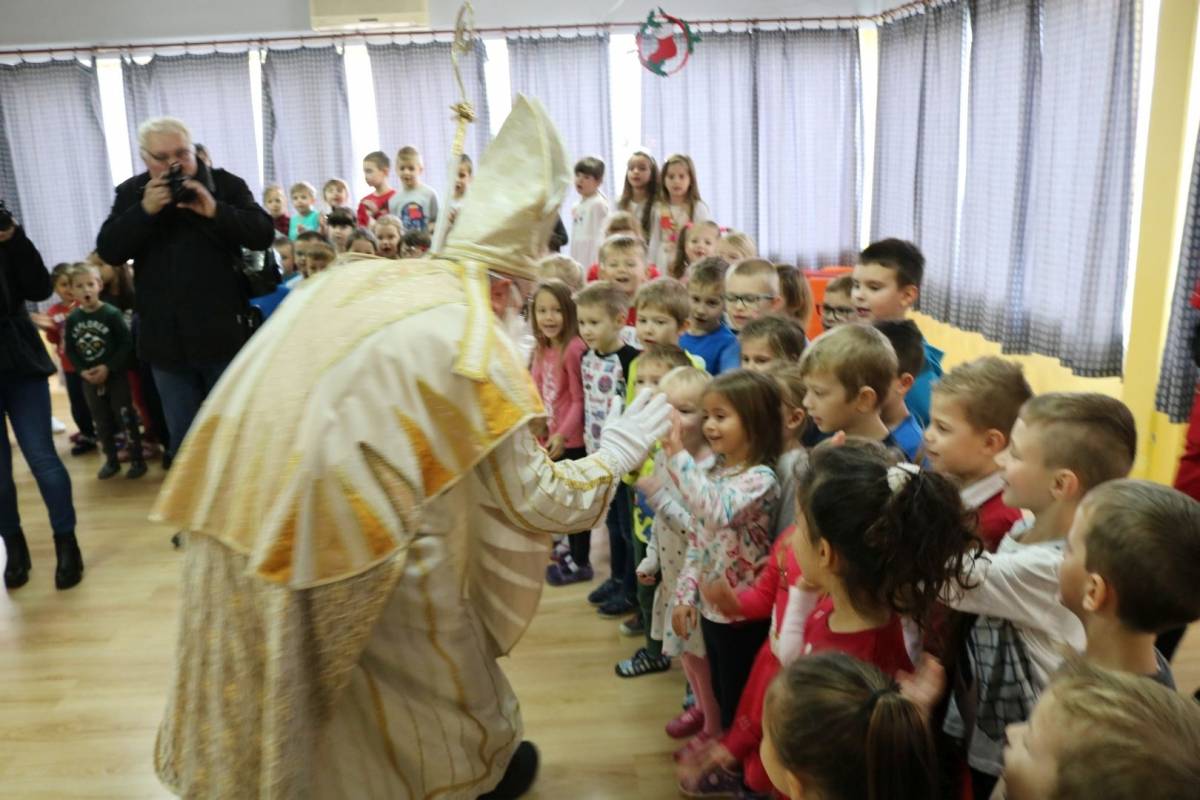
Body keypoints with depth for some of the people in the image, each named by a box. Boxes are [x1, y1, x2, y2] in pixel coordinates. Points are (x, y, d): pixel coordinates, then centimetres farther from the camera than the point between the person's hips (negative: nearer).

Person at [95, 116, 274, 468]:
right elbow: (108, 251, -4)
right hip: (166, 340, 2)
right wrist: (145, 210, -17)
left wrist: (216, 211, -23)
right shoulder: (131, 194, 5)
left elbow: (263, 234, -9)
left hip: (224, 334, -2)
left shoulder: (225, 184, -1)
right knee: (183, 437, 11)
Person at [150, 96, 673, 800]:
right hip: (346, 538, -5)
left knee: (286, 666, 26)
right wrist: (619, 451, 9)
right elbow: (536, 501, -4)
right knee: (426, 647, 21)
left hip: (248, 516, 6)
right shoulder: (472, 341, -10)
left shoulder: (360, 278, 9)